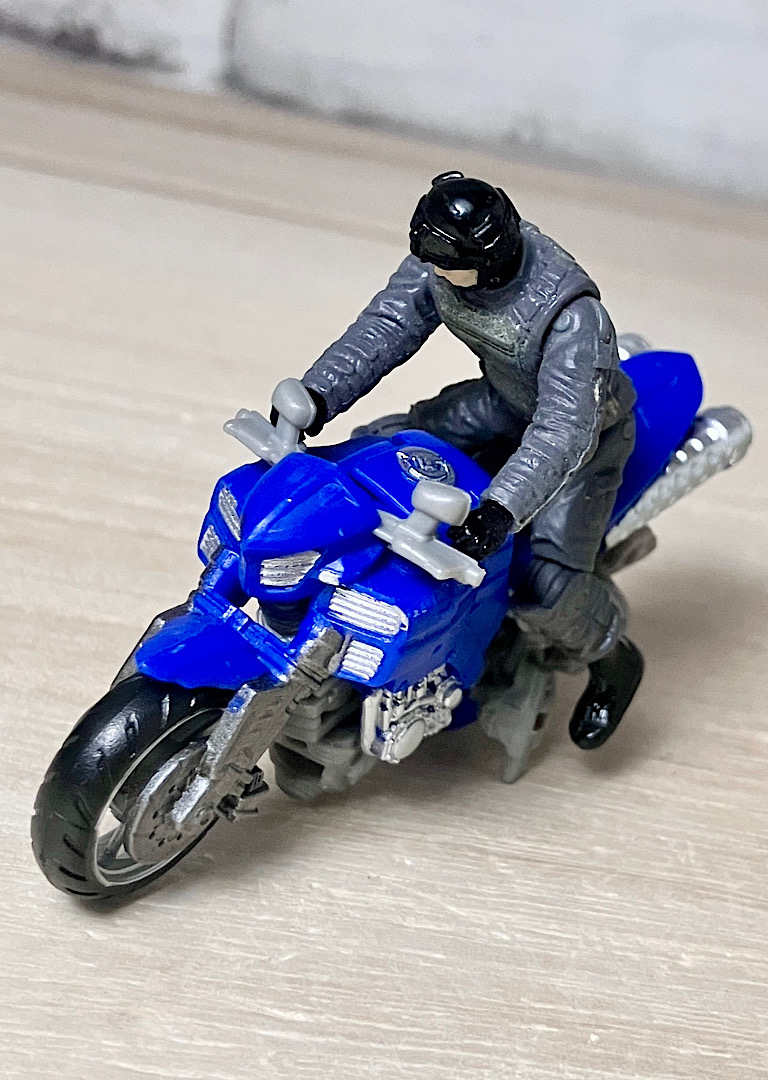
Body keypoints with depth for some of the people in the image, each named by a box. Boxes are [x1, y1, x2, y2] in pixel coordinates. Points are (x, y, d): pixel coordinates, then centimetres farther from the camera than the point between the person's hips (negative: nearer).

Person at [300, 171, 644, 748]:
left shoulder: (569, 311, -39)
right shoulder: (443, 260, -19)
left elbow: (566, 429, -45)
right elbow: (383, 328, -19)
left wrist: (500, 509, -56)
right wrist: (315, 398, -32)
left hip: (586, 425, -7)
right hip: (504, 400, 7)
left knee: (547, 585, -21)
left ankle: (612, 659, 13)